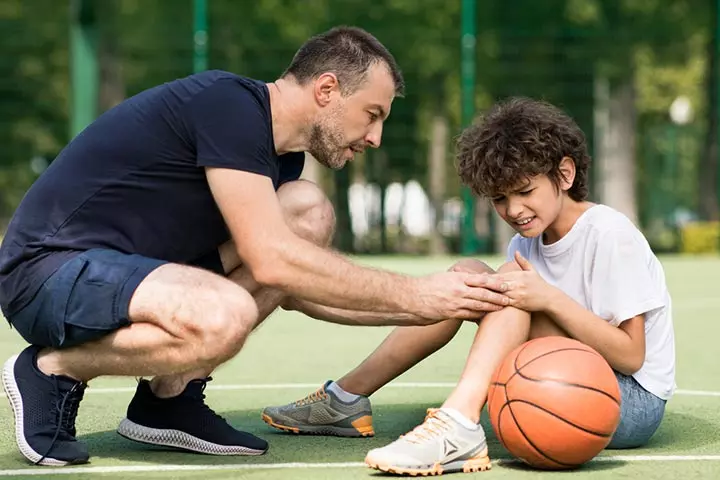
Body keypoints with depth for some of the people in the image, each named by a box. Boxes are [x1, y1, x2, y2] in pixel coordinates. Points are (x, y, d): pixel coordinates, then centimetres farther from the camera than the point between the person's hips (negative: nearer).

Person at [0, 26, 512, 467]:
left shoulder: (280, 152, 10)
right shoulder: (229, 103, -18)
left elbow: (299, 288, 17)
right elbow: (270, 260, -24)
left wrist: (424, 311, 8)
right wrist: (413, 295, -18)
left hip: (125, 268, 9)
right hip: (47, 271, -9)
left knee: (311, 213, 1)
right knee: (223, 316, -36)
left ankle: (168, 397, 2)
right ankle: (54, 369, -8)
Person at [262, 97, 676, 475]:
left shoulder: (610, 234, -13)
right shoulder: (525, 246, 8)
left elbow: (631, 355, -17)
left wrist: (551, 299, -27)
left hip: (635, 403, -7)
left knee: (514, 282, -22)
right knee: (466, 275, -3)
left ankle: (458, 428, -38)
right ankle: (346, 400, -1)